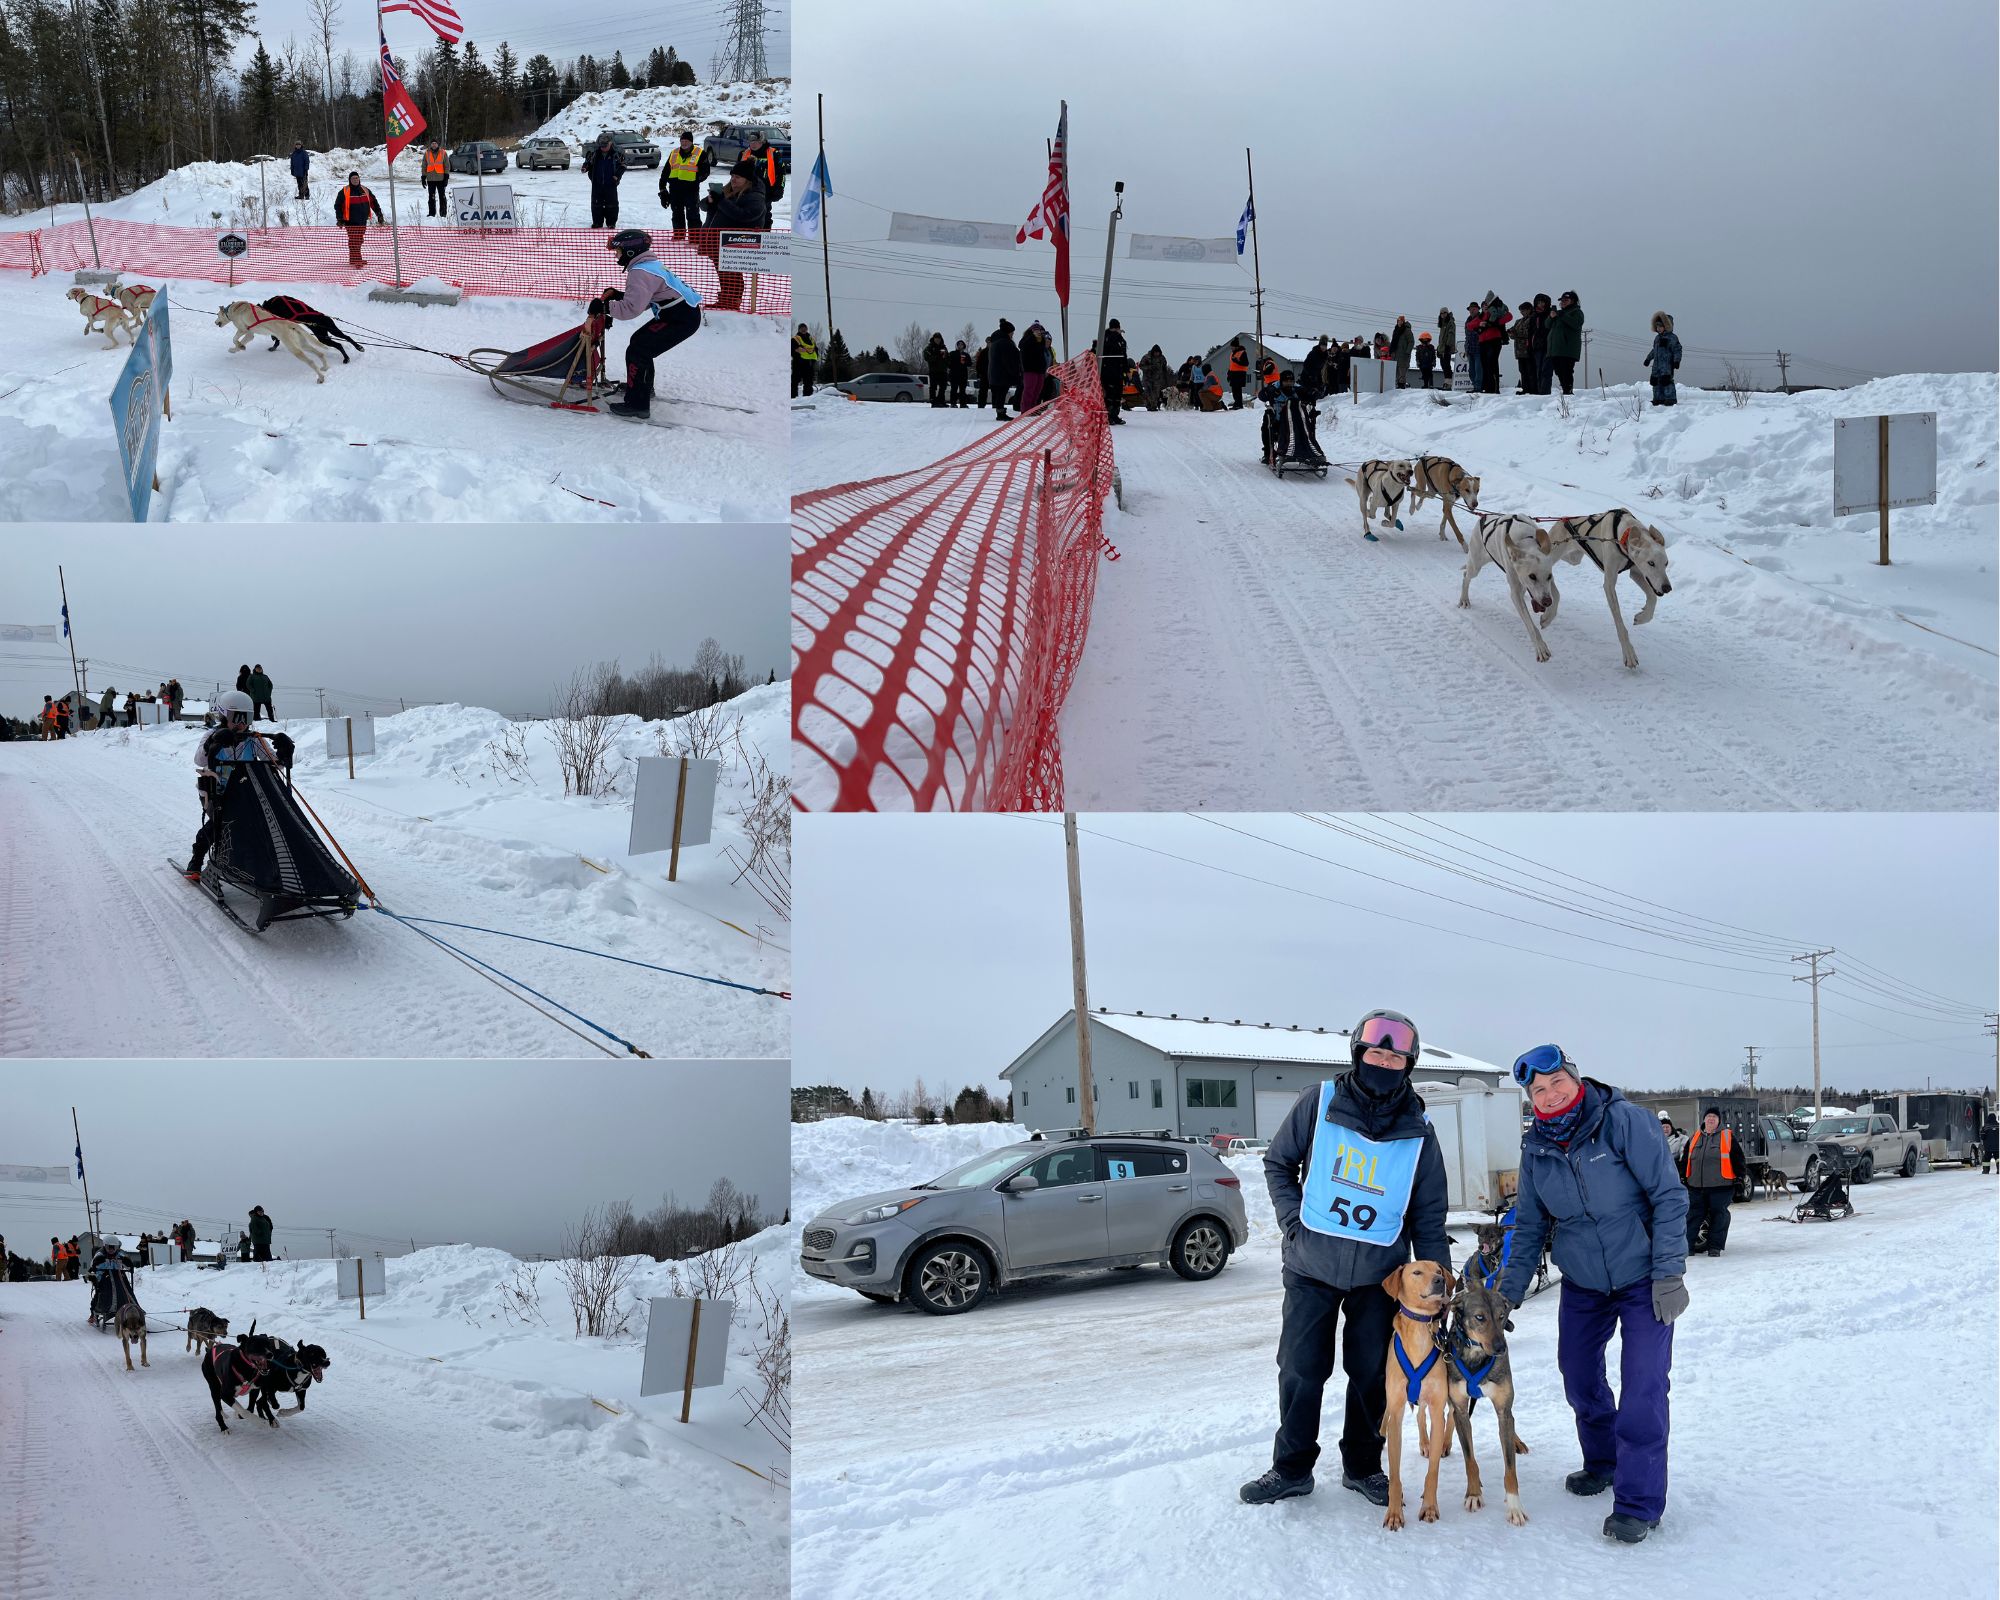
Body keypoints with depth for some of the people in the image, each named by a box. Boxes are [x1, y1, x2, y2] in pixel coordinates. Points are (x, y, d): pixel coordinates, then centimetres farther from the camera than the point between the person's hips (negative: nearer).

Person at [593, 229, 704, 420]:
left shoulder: (640, 273, -19)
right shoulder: (649, 264, 14)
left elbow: (632, 309, -27)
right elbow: (642, 299, 20)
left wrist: (604, 306, -19)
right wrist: (619, 295, 9)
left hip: (683, 319, -10)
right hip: (678, 312, 10)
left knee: (637, 352, -11)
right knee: (639, 340, 26)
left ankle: (637, 404, -12)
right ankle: (643, 386, 46)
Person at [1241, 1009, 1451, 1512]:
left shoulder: (1418, 1132, -1)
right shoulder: (1319, 1103, -6)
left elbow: (1428, 1215, 3)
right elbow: (1278, 1164, 6)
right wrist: (1294, 1221, -7)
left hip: (1379, 1275, 1)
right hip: (1311, 1268, -1)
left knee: (1373, 1375, 7)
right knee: (1300, 1370, 3)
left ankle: (1362, 1466, 25)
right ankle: (1291, 1469, 18)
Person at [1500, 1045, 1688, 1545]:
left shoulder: (1624, 1120, -19)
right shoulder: (1536, 1148, -4)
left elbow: (1668, 1195, -16)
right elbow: (1530, 1226, 6)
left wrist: (1668, 1273, -19)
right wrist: (1508, 1293, -1)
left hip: (1644, 1282, -5)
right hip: (1582, 1287, 5)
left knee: (1642, 1387, -11)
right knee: (1579, 1378, 14)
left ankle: (1639, 1502, -1)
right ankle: (1603, 1463, 39)